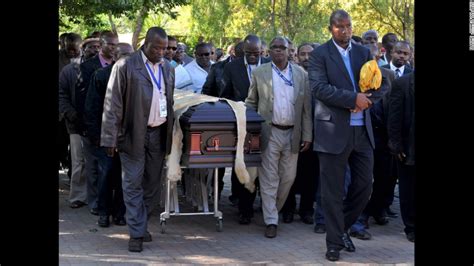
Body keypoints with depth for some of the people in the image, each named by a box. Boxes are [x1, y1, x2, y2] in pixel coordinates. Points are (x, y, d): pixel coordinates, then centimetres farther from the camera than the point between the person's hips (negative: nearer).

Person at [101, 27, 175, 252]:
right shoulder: (125, 66, -7)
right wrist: (110, 138, -12)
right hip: (133, 134, -5)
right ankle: (136, 233, 3)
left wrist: (171, 134, 9)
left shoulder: (168, 68, 9)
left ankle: (142, 225, 24)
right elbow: (112, 104, -8)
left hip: (159, 134, 5)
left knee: (152, 184, 10)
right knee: (133, 184, -2)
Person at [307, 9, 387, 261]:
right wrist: (353, 98, -19)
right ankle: (335, 242, 14)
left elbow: (381, 84, 9)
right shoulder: (319, 54, -2)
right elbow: (319, 88, -14)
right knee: (333, 191, 2)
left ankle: (343, 227, 31)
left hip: (362, 130, 5)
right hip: (333, 131, -5)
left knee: (364, 185, 9)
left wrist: (366, 99, -11)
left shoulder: (364, 52, 13)